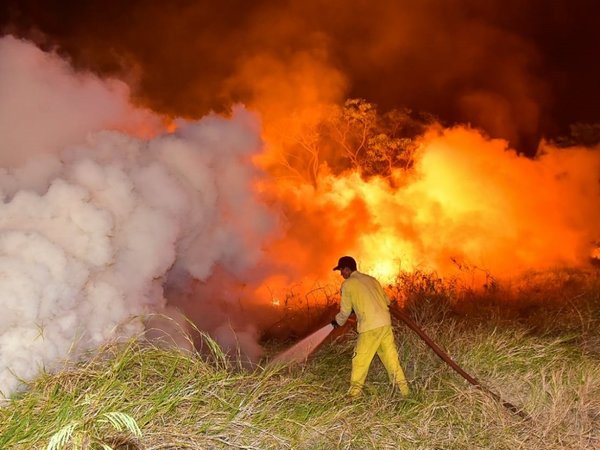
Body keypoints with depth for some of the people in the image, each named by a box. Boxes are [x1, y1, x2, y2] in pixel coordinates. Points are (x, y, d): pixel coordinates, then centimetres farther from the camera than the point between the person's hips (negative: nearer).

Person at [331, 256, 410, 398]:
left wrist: (337, 322, 24)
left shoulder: (347, 284, 0)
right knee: (390, 356, 11)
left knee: (360, 359, 5)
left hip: (370, 327, -6)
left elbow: (345, 310, 5)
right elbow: (386, 300, 20)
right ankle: (403, 388, 11)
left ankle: (355, 391, 10)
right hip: (385, 323, 6)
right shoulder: (370, 279, 18)